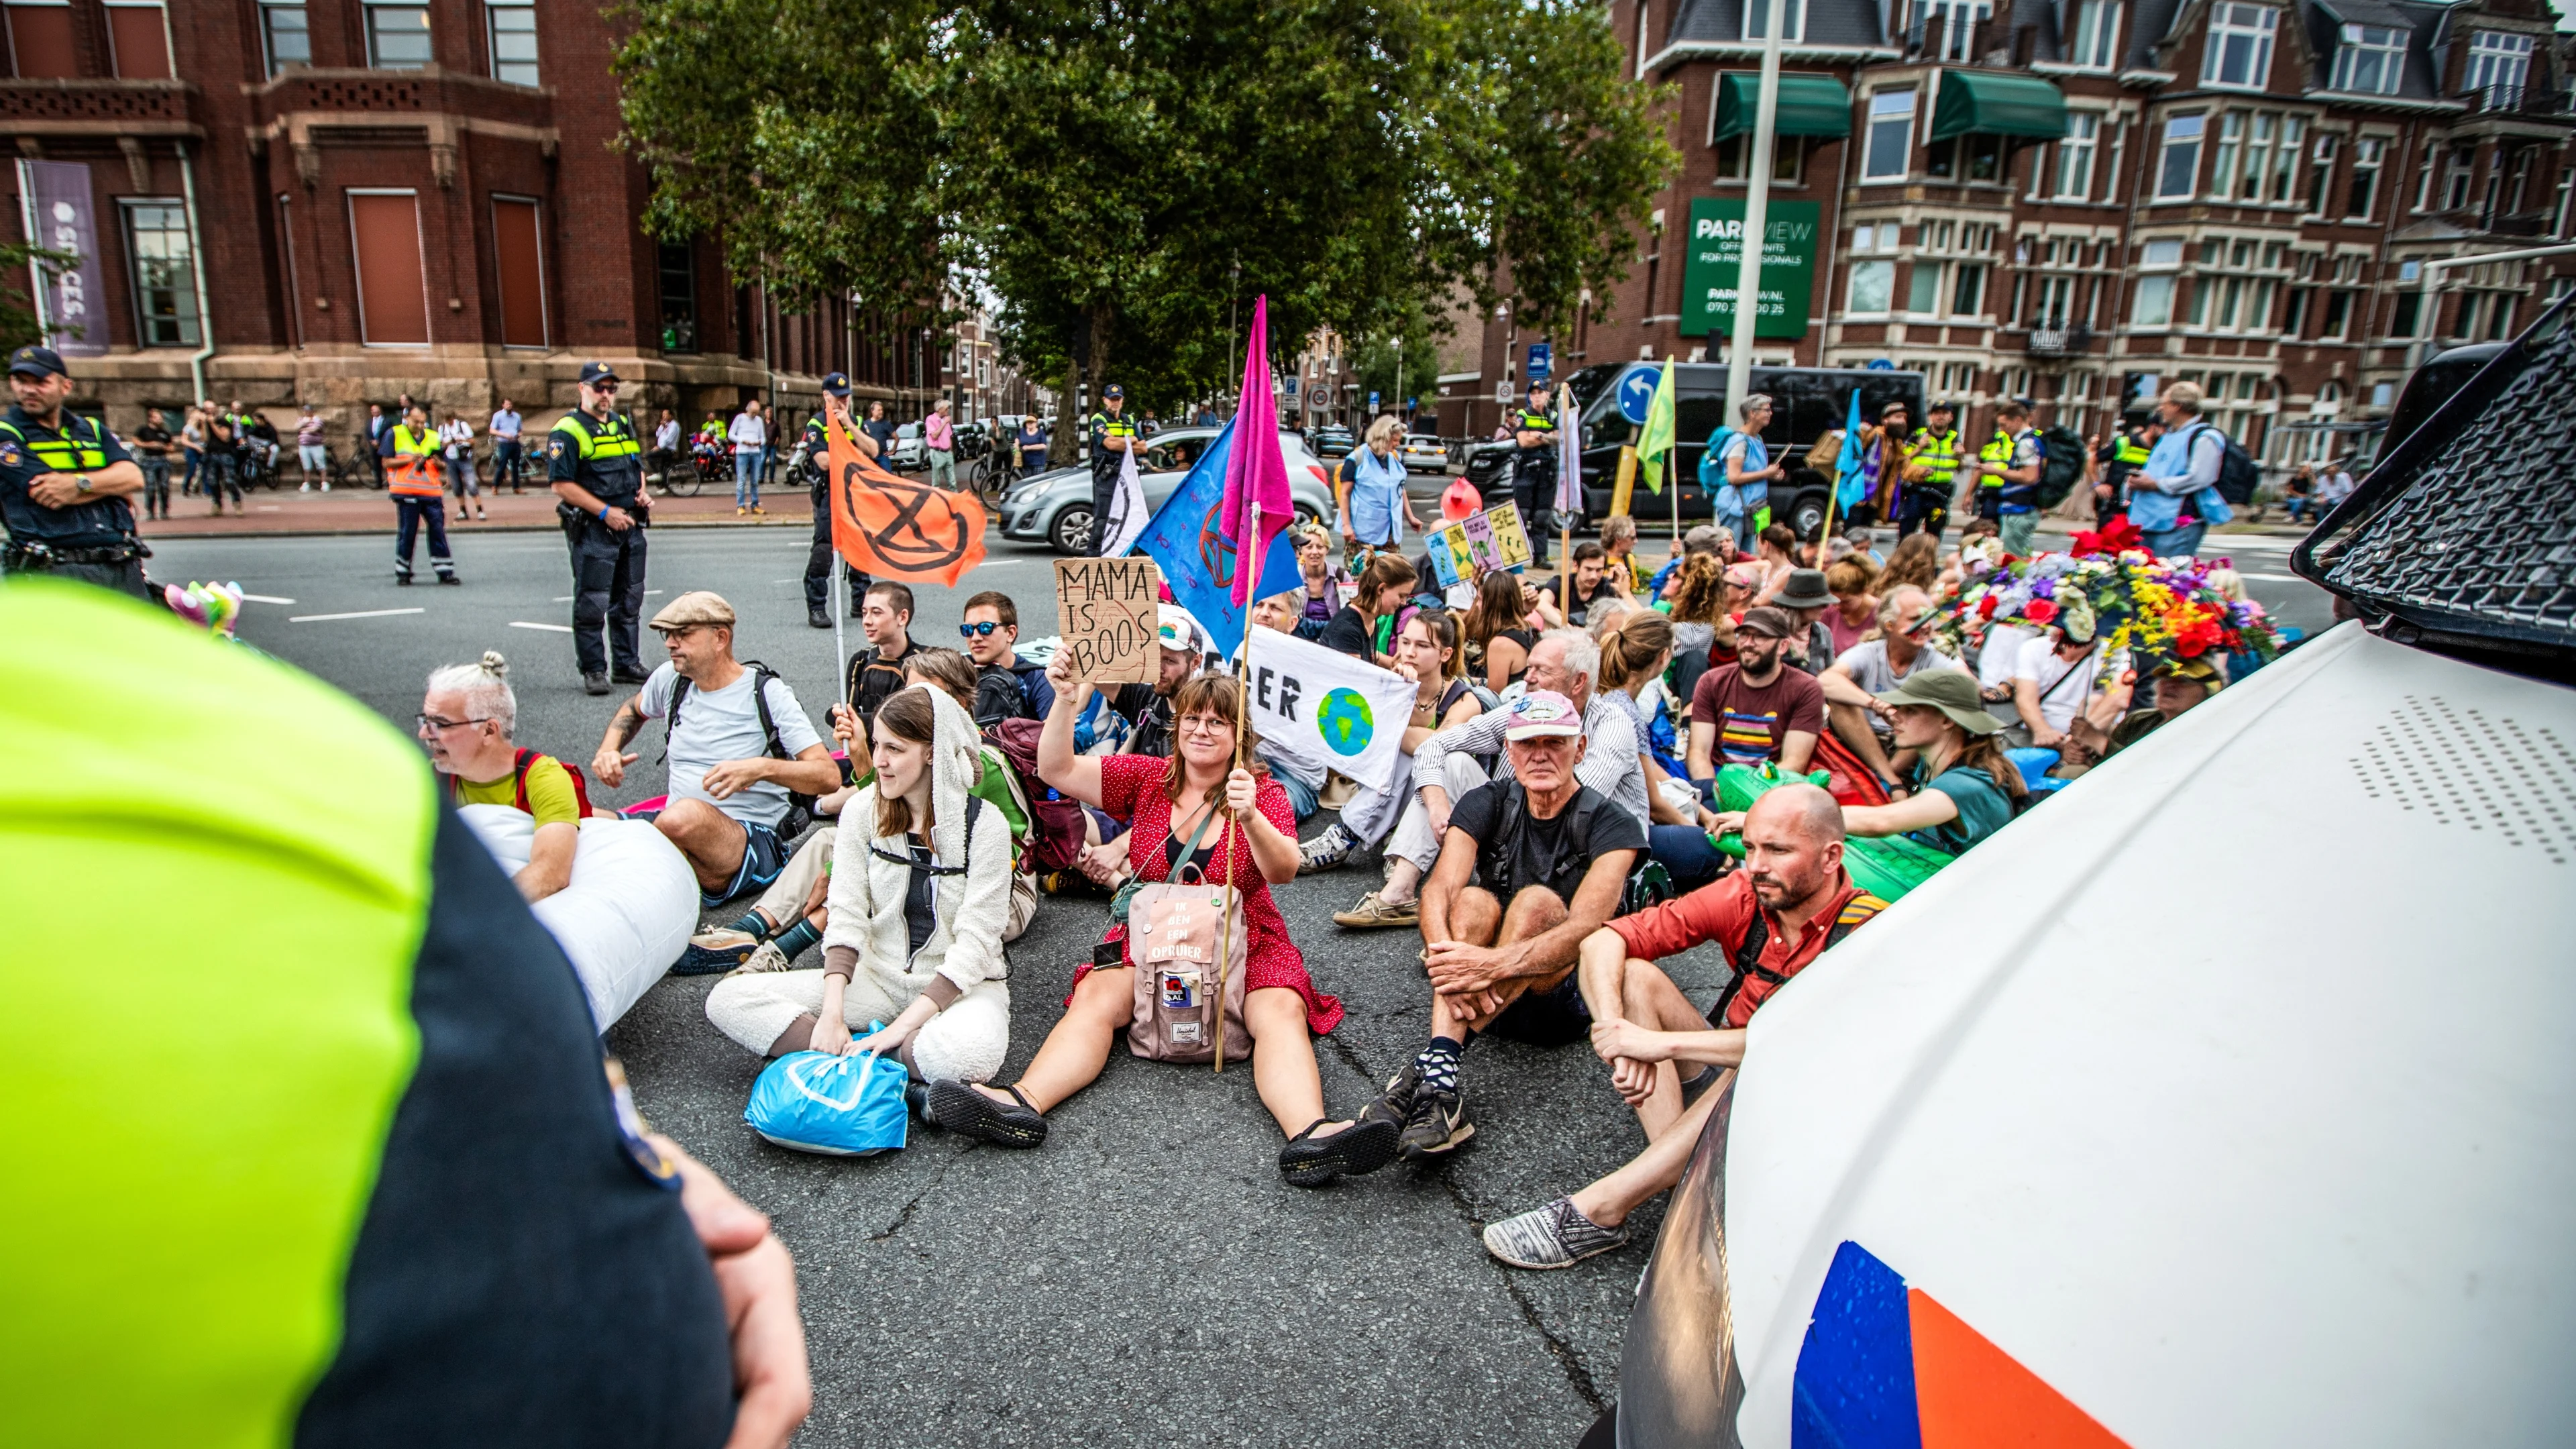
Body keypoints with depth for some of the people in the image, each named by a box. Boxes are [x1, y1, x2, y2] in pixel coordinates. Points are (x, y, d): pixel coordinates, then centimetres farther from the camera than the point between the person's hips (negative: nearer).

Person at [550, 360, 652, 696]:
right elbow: (562, 484, -14)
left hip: (631, 526, 7)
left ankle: (628, 664, 23)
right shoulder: (568, 431, -8)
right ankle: (593, 671, 4)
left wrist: (642, 491, 4)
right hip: (593, 530, -7)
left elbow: (638, 466, 26)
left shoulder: (623, 424, 15)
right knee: (591, 605, -3)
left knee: (629, 601, 13)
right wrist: (606, 512, -17)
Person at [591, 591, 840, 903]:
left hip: (757, 845, -4)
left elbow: (829, 776, -13)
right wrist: (607, 750, 16)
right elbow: (633, 710, 36)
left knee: (687, 814, -38)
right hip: (678, 834, 5)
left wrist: (762, 768, -28)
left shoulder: (767, 694, -6)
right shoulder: (670, 680, 10)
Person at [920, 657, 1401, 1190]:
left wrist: (1249, 818, -37)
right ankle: (1023, 1104, -43)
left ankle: (1311, 1136, -50)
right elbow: (1057, 771, -5)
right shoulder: (1148, 778, 5)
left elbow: (1283, 871, -17)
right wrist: (1067, 704, -23)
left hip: (1242, 942, -1)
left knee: (1282, 1012, -29)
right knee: (1094, 999, -25)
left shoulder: (1263, 792, 0)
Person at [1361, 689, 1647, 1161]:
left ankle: (1432, 1069, -41)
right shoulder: (1487, 804, 0)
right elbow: (1439, 888, -16)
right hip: (1483, 997, 3)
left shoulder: (1612, 824, -11)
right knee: (1474, 901, -26)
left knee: (1537, 901, -30)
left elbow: (1586, 928, -26)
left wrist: (1495, 964, -42)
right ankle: (1440, 1079, -44)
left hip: (1564, 999, -2)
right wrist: (1445, 955, -38)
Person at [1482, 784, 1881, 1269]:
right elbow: (1602, 940, -11)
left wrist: (1660, 1043, -38)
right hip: (1720, 1077, 5)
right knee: (1634, 974, -14)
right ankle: (1681, 1175, -28)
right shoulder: (1745, 896, -8)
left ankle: (1597, 1210, -35)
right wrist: (1616, 1034, -30)